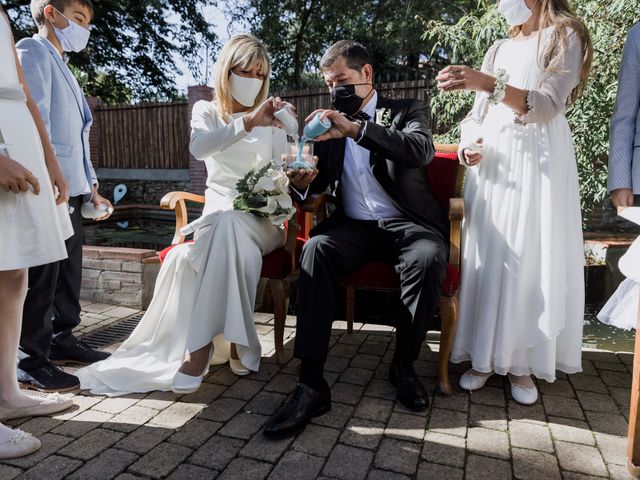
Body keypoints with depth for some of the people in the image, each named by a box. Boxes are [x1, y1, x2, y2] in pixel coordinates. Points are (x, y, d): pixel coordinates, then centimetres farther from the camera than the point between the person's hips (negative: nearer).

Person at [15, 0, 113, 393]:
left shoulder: (62, 66, 26)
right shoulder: (33, 51, -2)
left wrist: (90, 185, 18)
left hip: (72, 189, 9)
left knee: (69, 270, 14)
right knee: (41, 276, -5)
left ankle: (62, 340, 27)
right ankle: (32, 362, 5)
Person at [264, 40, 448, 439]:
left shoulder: (406, 111, 8)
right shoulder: (332, 122, 17)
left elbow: (422, 150, -15)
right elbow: (318, 182, 11)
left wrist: (356, 129, -27)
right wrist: (301, 182, -15)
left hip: (406, 222, -1)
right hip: (353, 225, 2)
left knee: (429, 257, -34)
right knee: (316, 249, -30)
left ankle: (404, 364, -11)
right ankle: (311, 383, -30)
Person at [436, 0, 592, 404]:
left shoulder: (565, 37, 5)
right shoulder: (498, 49, 20)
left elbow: (548, 105, -12)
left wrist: (487, 83, -26)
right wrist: (470, 144, -6)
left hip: (538, 161, -4)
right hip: (492, 162, 4)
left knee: (531, 257, -6)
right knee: (488, 256, -1)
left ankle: (521, 362, 4)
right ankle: (485, 355, 6)